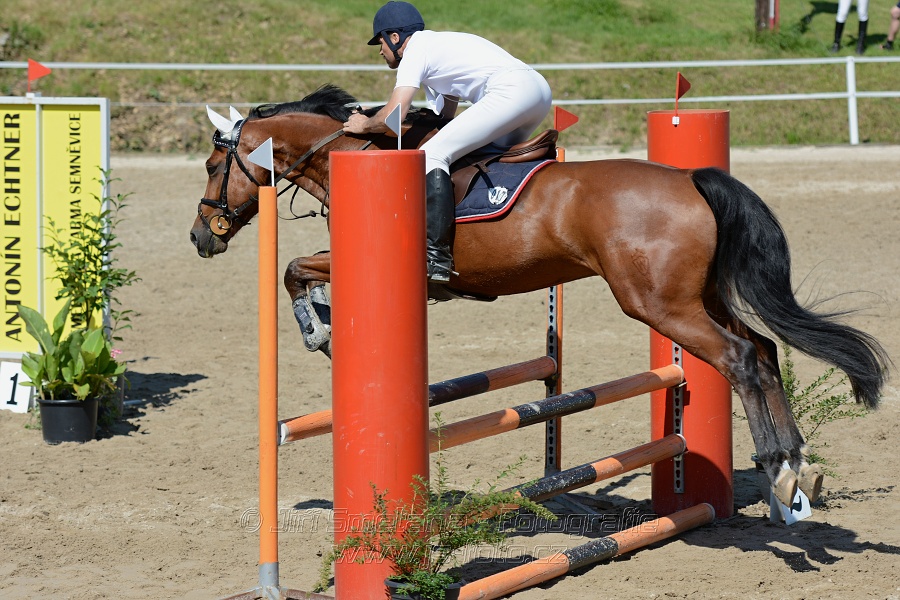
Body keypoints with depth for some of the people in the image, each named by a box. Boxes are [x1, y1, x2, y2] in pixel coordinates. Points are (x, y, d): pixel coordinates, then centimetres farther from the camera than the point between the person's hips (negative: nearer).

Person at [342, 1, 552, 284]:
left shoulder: (415, 51, 4)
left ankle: (437, 257, -21)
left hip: (510, 90, -10)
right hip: (539, 89, 10)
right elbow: (446, 115, 39)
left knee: (431, 155, -12)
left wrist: (365, 125, 12)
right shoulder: (442, 44, 33)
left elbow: (392, 116, -7)